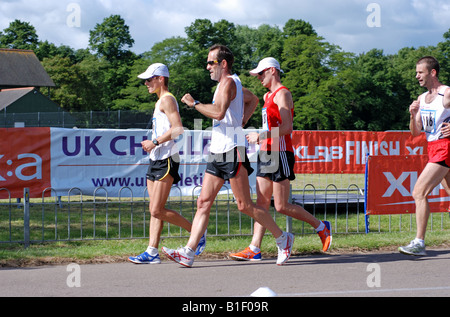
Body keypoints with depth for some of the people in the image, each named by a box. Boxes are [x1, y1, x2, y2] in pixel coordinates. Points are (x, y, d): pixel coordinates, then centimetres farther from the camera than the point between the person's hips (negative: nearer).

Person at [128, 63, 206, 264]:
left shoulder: (167, 99, -10)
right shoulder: (160, 101, 22)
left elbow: (178, 129, -21)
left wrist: (155, 142, -18)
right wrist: (152, 144, 14)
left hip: (166, 161, -10)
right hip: (156, 160, 10)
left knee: (157, 210, -12)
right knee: (154, 209, 4)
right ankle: (152, 252, 1)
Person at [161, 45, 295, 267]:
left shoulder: (228, 82, -12)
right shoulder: (229, 83, 19)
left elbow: (219, 112, -28)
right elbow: (253, 100, 37)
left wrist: (194, 103, -17)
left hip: (231, 150, -10)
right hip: (218, 152, 10)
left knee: (245, 205, -4)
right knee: (203, 203, 1)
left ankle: (283, 239, 9)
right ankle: (188, 253, -3)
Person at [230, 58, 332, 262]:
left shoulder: (282, 94, -10)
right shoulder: (268, 96, 20)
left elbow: (287, 127, -19)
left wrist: (261, 136, -20)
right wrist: (260, 139, 16)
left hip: (280, 154, -9)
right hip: (267, 154, 9)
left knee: (281, 206, -7)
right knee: (262, 203, 3)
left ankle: (321, 227, 8)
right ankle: (254, 249, 0)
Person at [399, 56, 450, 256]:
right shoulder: (422, 99, 14)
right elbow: (415, 132, 12)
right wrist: (413, 115, -6)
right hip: (433, 149, 9)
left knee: (419, 192, -16)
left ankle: (419, 243, -16)